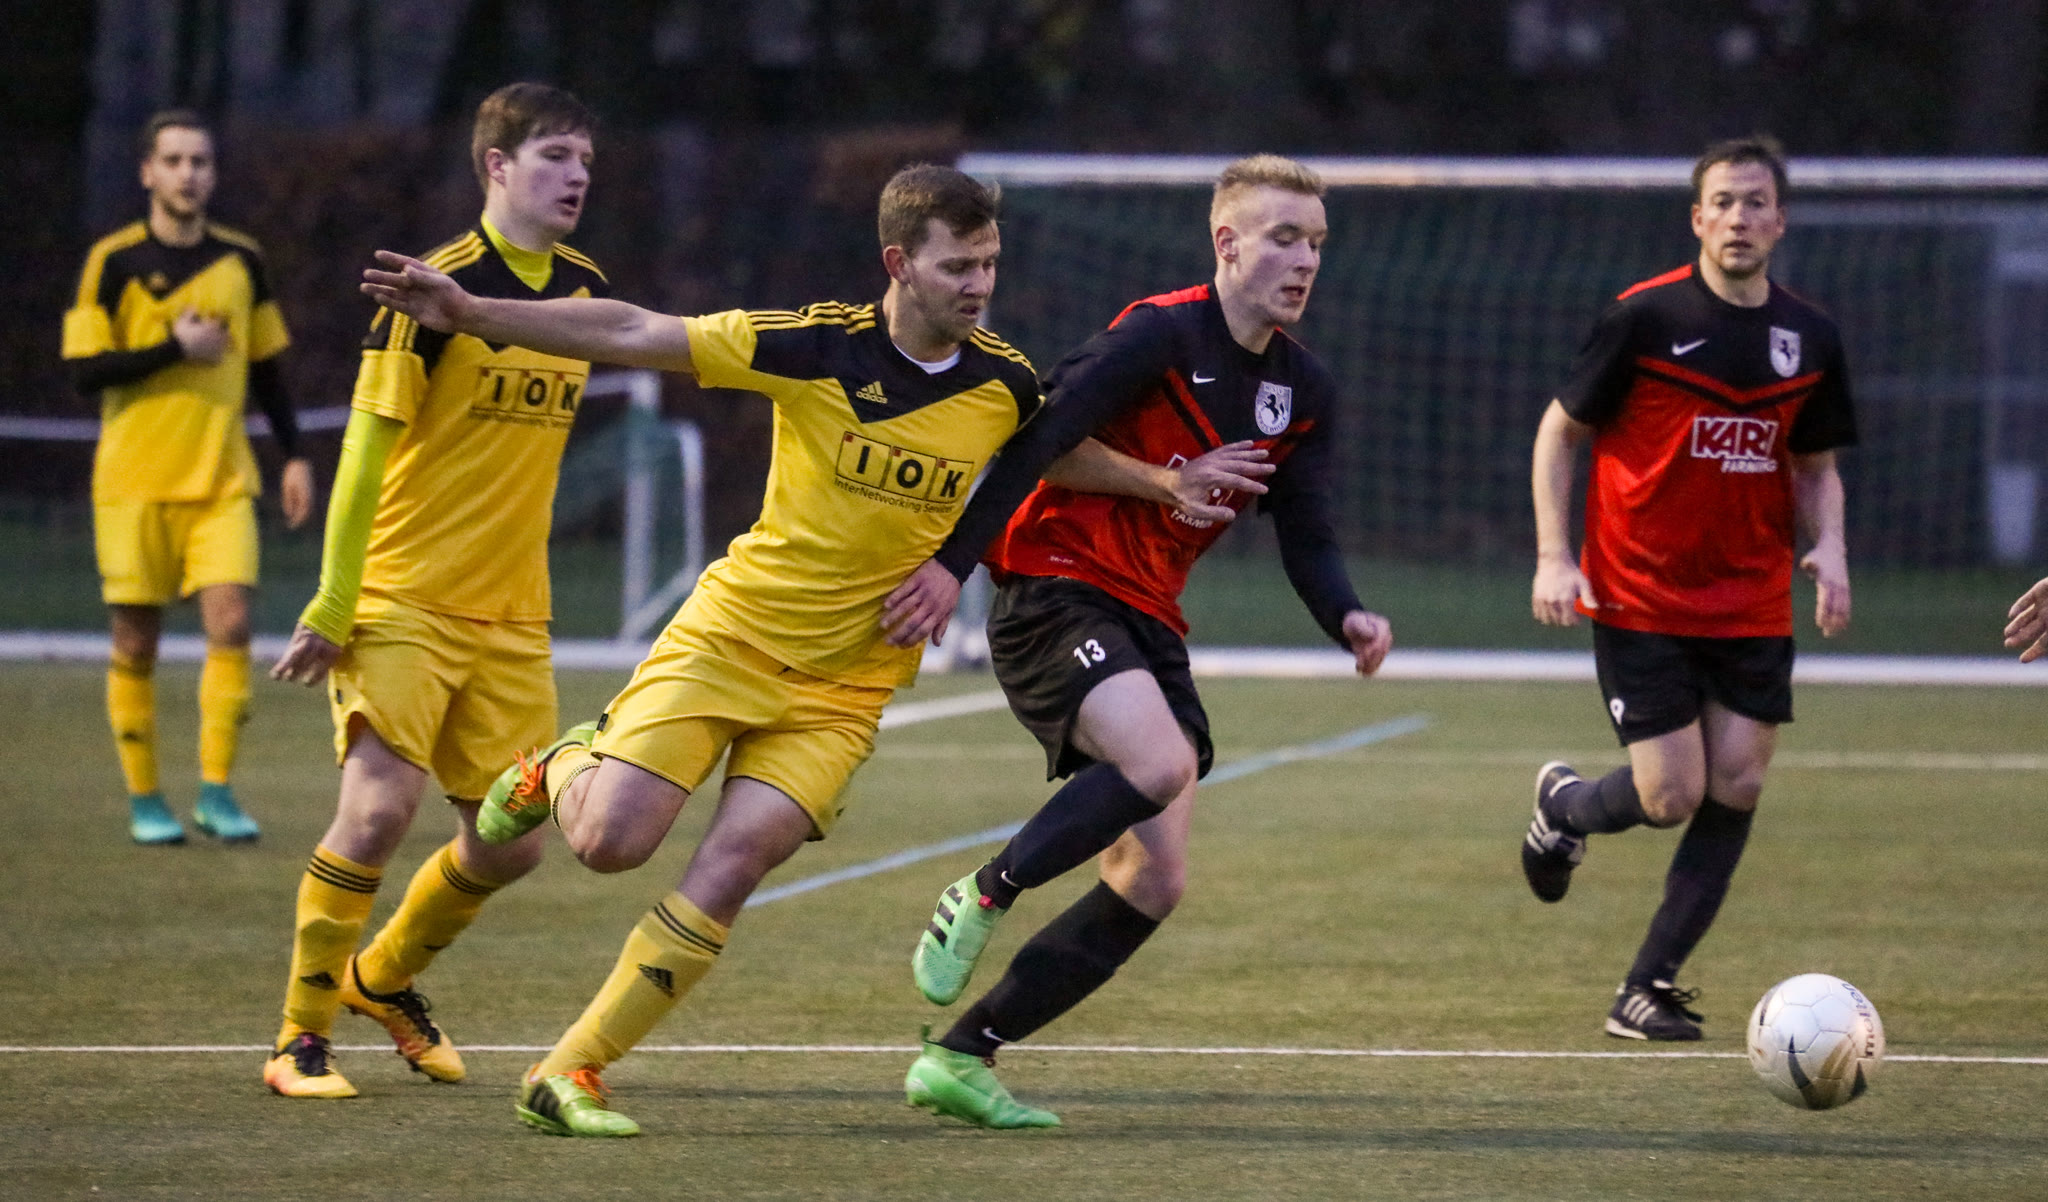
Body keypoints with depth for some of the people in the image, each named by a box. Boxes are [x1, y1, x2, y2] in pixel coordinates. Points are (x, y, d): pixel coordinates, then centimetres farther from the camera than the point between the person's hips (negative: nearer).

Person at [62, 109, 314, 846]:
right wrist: (177, 349, -15)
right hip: (135, 479, -2)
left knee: (230, 621, -13)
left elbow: (265, 367, 17)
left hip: (221, 480, 2)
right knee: (135, 643, 1)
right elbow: (86, 370, -9)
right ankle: (143, 800, 13)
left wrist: (294, 456, 11)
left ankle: (216, 791, -5)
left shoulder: (241, 261, 8)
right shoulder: (114, 263, -3)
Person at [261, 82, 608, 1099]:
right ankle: (300, 1039, -4)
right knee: (379, 807, -19)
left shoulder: (585, 289, 8)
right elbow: (366, 450, -12)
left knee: (508, 843, 6)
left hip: (513, 620, 6)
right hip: (403, 603, -6)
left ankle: (383, 979, 34)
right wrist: (330, 612, -14)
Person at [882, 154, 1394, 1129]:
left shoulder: (1305, 390, 11)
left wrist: (1349, 618, -11)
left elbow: (1305, 537, 10)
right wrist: (955, 563, -25)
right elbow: (1040, 436, -17)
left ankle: (960, 1057, 7)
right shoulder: (1161, 335, -12)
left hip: (1148, 625, 8)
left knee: (1154, 883, 0)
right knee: (1161, 762, -33)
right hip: (1053, 593, -8)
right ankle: (981, 899, -12)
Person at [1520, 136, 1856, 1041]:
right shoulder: (1644, 319, -9)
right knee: (1671, 796, -9)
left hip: (1753, 605, 4)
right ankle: (1564, 805, 27)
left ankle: (1649, 989, 6)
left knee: (1736, 788, -5)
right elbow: (1559, 432, -1)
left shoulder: (1809, 337, 4)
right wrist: (1553, 557, -10)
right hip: (1640, 598, -4)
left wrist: (1827, 546, -4)